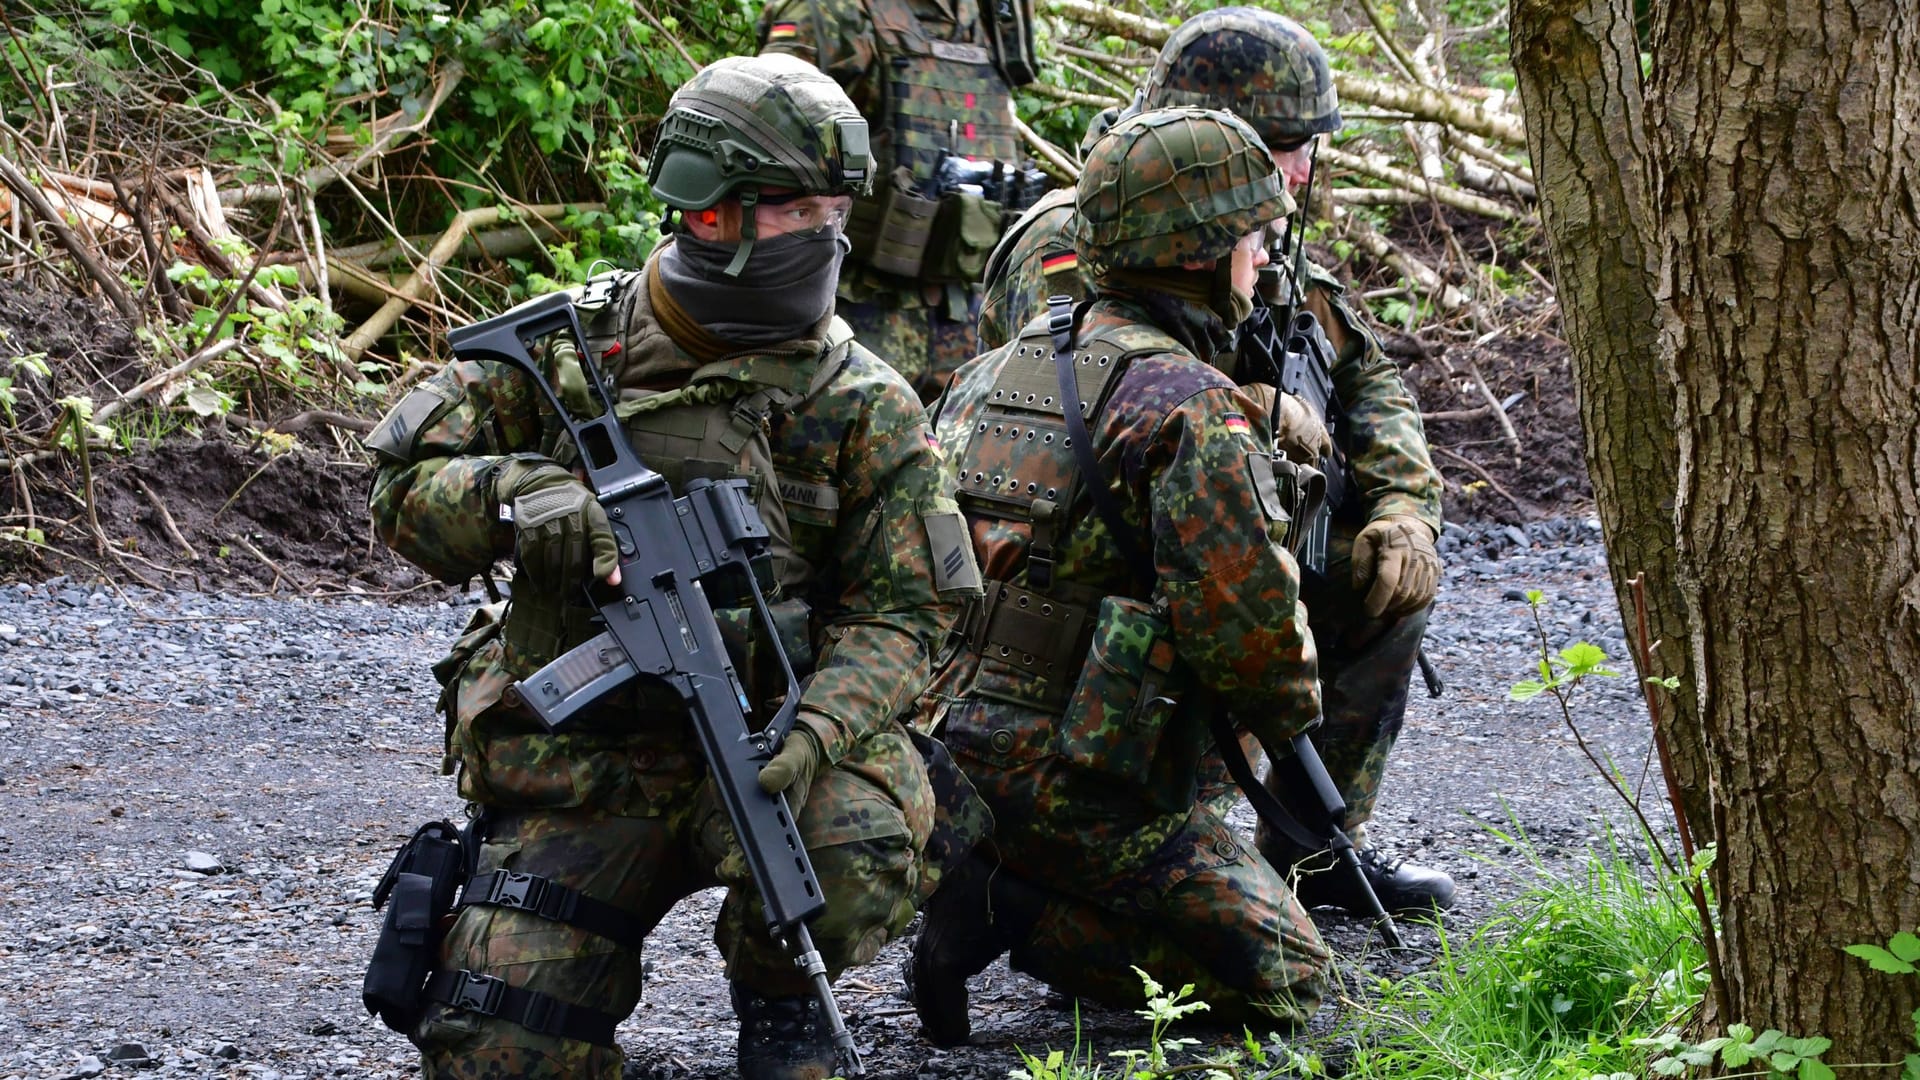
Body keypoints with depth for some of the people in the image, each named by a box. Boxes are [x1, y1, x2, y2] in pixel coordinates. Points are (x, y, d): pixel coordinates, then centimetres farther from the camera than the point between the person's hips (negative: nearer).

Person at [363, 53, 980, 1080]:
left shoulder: (865, 408, -2)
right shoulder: (562, 345, 0)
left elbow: (898, 613, -5)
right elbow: (405, 491, 0)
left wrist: (812, 734, -24)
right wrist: (515, 494, -22)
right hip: (579, 767, 0)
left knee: (859, 857, -34)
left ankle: (776, 993, 0)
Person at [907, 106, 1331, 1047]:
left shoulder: (992, 371, 12)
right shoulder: (1189, 408, -14)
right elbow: (1245, 622, -18)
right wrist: (1289, 711, 3)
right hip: (1075, 782, -8)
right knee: (1284, 985, -3)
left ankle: (985, 887, 3)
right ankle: (1011, 913, -12)